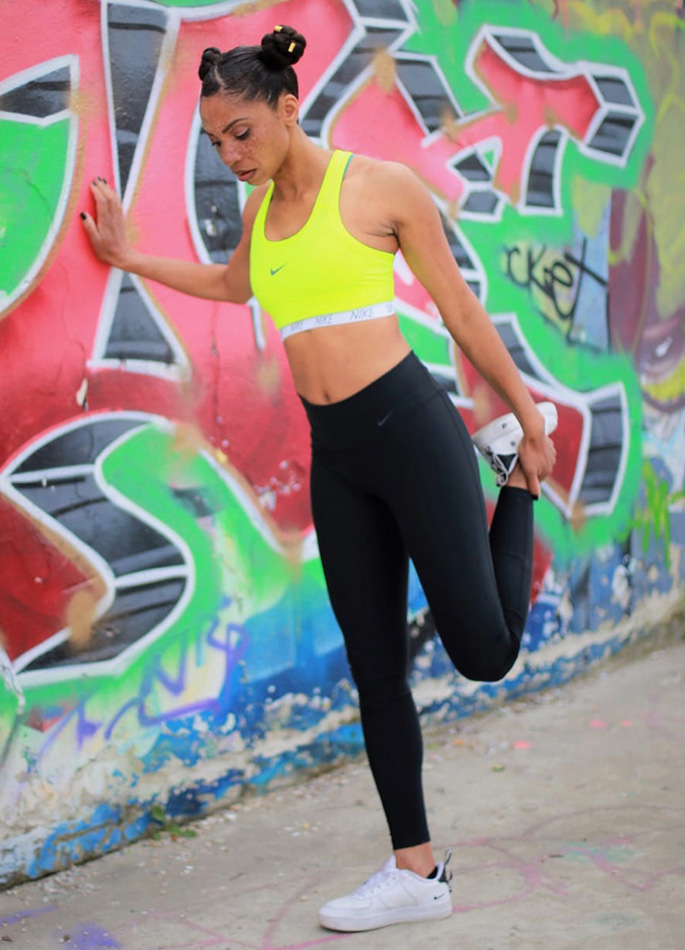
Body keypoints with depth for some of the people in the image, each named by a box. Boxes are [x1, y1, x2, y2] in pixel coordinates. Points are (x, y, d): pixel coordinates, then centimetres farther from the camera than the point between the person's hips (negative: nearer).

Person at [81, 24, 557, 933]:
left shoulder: (383, 185, -6)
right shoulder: (262, 204, 11)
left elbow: (462, 312, 0)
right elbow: (233, 285, 34)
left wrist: (529, 414, 5)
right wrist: (129, 257, 31)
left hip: (409, 427, -5)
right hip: (335, 453, 6)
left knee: (484, 652, -5)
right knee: (375, 663, 6)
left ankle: (518, 464, 22)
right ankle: (416, 871, 18)